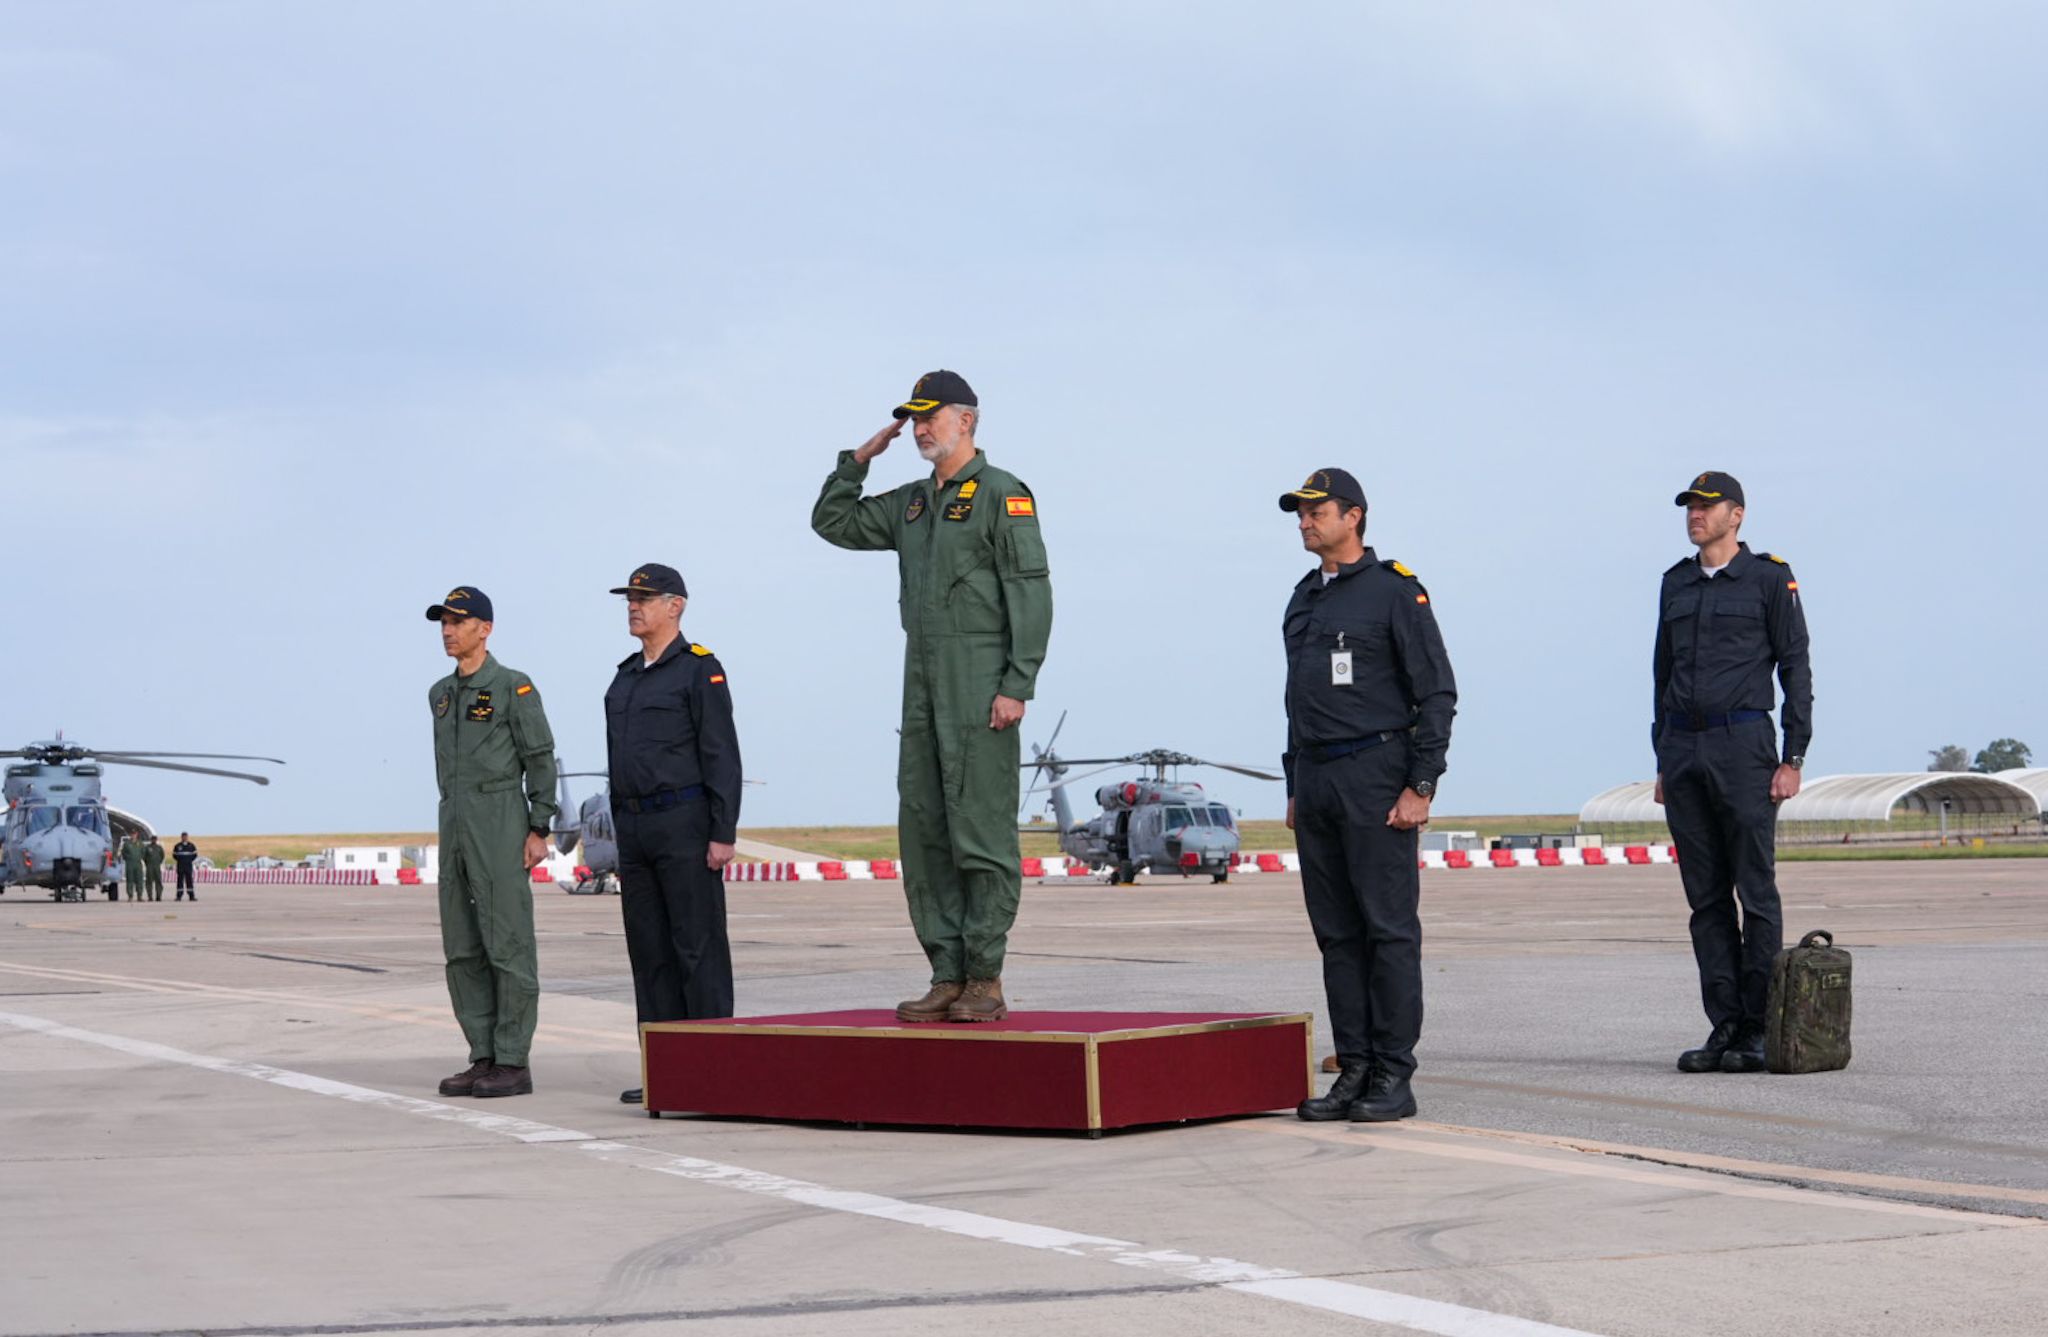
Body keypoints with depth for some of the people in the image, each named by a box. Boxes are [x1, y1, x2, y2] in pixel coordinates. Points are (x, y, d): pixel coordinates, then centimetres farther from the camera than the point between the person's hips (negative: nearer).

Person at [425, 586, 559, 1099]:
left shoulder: (514, 687, -6)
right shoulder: (441, 695, 16)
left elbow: (541, 759, -6)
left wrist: (540, 831, -12)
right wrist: (452, 833, 19)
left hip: (502, 825, -7)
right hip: (455, 829, 7)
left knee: (507, 945, -6)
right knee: (463, 950, 5)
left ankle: (513, 1064, -3)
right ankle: (484, 1060, 10)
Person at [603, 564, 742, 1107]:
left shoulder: (699, 669, -6)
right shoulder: (626, 676, 17)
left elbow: (722, 755, -11)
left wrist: (723, 833, -17)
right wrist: (622, 830, 16)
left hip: (685, 825, -8)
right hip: (635, 828, 8)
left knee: (699, 945, -6)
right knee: (649, 950, 7)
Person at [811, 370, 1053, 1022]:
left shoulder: (1001, 493, -4)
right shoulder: (911, 503, 18)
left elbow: (1032, 594, -10)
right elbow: (832, 522, 27)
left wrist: (1017, 686, -17)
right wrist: (860, 458, 15)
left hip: (980, 690, -8)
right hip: (923, 689, 8)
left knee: (982, 833, -8)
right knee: (924, 833, 5)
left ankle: (985, 980, -6)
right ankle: (947, 976, 8)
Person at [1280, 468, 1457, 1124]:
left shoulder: (1395, 591, -5)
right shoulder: (1305, 599, 18)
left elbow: (1437, 693, -8)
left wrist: (1420, 787, -14)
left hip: (1375, 780, -7)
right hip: (1315, 779, 7)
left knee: (1389, 929, -6)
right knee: (1337, 934, 7)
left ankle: (1393, 1077, -4)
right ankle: (1354, 1070, 10)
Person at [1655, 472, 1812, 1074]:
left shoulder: (1770, 578, 1)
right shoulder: (1676, 583, 16)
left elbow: (1796, 669, -2)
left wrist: (1792, 759, -8)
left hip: (1743, 746, -5)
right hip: (1683, 749, 5)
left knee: (1756, 891, -5)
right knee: (1706, 896, 4)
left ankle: (1759, 1030, -2)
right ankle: (1724, 1026, 7)